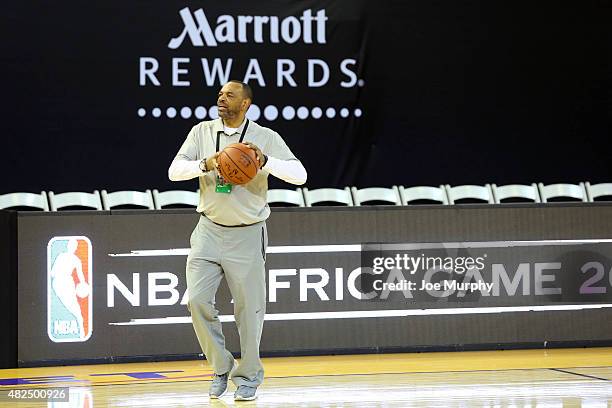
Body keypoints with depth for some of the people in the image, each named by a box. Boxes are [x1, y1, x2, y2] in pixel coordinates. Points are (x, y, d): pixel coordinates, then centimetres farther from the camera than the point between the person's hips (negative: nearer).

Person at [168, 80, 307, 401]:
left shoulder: (265, 137, -4)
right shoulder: (202, 132, 3)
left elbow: (299, 175, -12)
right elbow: (174, 171, -5)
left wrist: (265, 161, -28)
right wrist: (206, 164, -24)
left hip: (247, 234, -2)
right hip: (209, 230, 2)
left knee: (249, 308, 2)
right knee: (197, 299, -8)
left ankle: (248, 377, 20)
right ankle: (221, 368, 10)